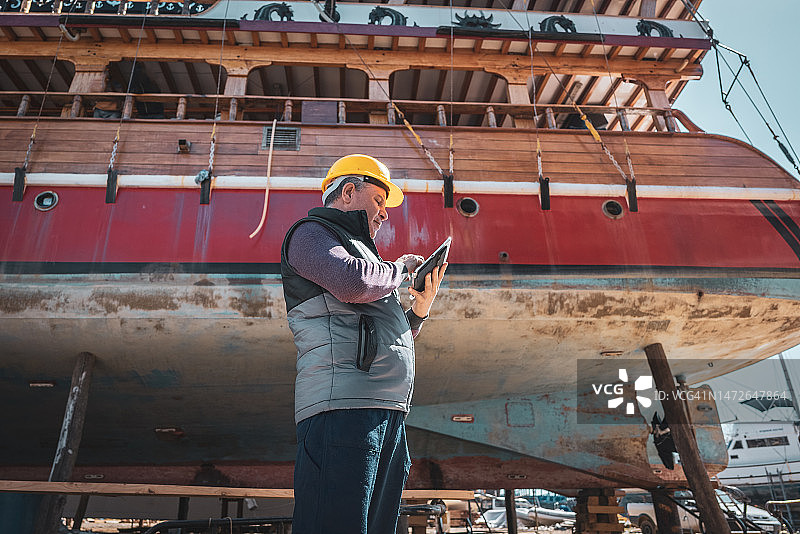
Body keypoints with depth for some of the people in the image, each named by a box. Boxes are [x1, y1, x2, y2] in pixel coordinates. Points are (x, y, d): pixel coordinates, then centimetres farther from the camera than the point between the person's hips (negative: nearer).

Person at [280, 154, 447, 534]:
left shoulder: (360, 252, 33)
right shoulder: (309, 232, 6)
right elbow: (351, 282, -18)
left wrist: (420, 309, 16)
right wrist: (400, 268, 2)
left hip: (389, 414, 9)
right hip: (343, 404, -9)